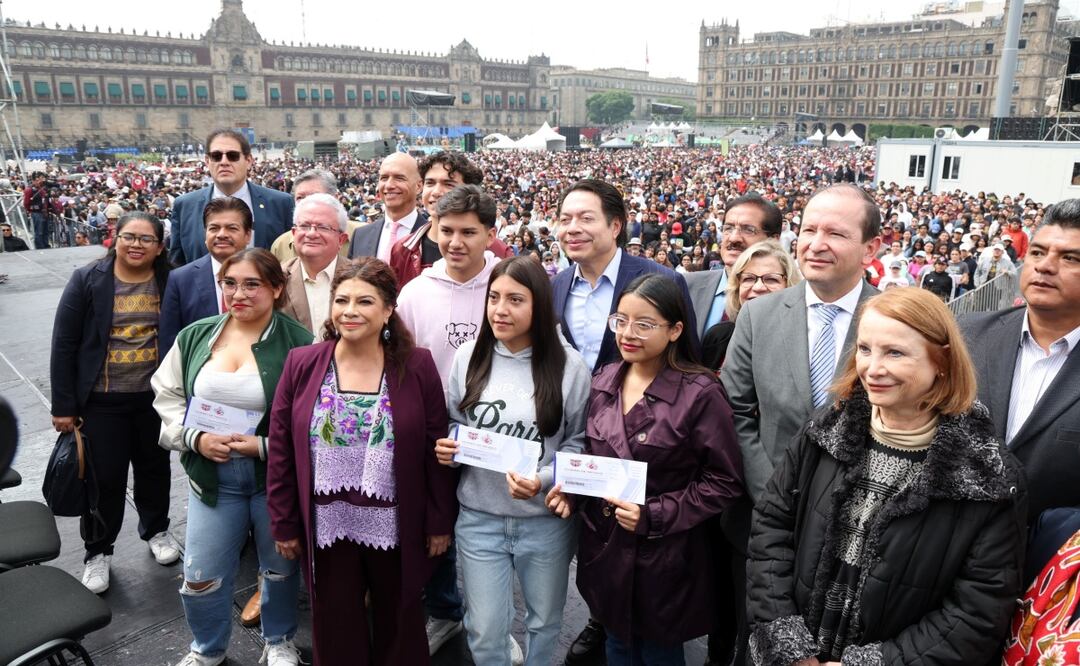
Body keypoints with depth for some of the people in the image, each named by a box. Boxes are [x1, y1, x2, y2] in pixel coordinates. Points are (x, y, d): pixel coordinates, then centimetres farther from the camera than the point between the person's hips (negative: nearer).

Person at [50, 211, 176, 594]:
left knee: (154, 467, 16)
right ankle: (98, 551, 26)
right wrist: (63, 405, -7)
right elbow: (64, 345, -5)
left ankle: (156, 529, 39)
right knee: (104, 476, 5)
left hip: (154, 397, 2)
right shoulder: (87, 281, -6)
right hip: (102, 400, -1)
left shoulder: (170, 283, -3)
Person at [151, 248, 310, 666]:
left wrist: (265, 446, -21)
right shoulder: (195, 336, 1)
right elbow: (167, 395, 7)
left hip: (276, 473, -3)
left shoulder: (298, 342, -14)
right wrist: (195, 438, -10)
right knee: (200, 575, 12)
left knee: (280, 567, 17)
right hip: (211, 473, 3)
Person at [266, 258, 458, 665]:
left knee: (399, 630, 19)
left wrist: (440, 522, -3)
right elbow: (281, 452, 0)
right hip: (327, 529, 1)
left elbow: (436, 450, -5)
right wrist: (283, 524, 1)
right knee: (335, 633, 18)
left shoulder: (417, 367, -8)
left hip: (396, 529, -1)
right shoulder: (301, 365, -5)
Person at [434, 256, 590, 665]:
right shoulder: (468, 356, -4)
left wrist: (544, 481, -21)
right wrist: (447, 450, -12)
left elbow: (578, 443, -5)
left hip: (547, 520, -1)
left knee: (544, 622, 21)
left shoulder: (569, 365, -11)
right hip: (479, 518, 1)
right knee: (485, 631, 13)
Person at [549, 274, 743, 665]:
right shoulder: (604, 381, 1)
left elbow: (724, 482, -15)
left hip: (664, 556, -5)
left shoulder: (700, 393, -18)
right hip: (604, 545, 5)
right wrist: (573, 490, -6)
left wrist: (654, 516, -21)